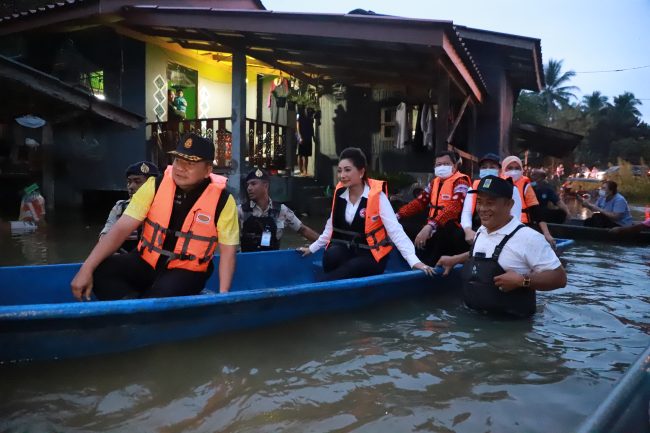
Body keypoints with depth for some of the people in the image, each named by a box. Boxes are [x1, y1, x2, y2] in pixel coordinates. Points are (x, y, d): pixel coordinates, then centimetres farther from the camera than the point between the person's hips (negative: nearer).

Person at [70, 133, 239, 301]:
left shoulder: (222, 201, -14)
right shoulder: (155, 186, -8)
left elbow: (227, 250, -8)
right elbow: (121, 228, -11)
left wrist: (223, 295, -18)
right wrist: (86, 269, -18)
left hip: (187, 271, -3)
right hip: (147, 262, 4)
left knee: (162, 295, -35)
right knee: (98, 270, -20)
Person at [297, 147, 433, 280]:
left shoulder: (376, 195, -16)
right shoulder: (340, 192, 1)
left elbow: (395, 230, -23)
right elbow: (332, 226, 15)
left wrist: (414, 261, -32)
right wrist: (312, 248, 21)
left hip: (371, 254, -4)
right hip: (347, 249, 5)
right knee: (330, 256, -29)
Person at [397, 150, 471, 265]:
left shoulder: (460, 181, -10)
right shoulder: (434, 182, 16)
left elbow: (453, 208, -25)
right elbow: (419, 202, 13)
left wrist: (430, 226, -39)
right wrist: (397, 216, -2)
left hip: (453, 229, -8)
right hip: (435, 228, 8)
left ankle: (428, 265, -20)